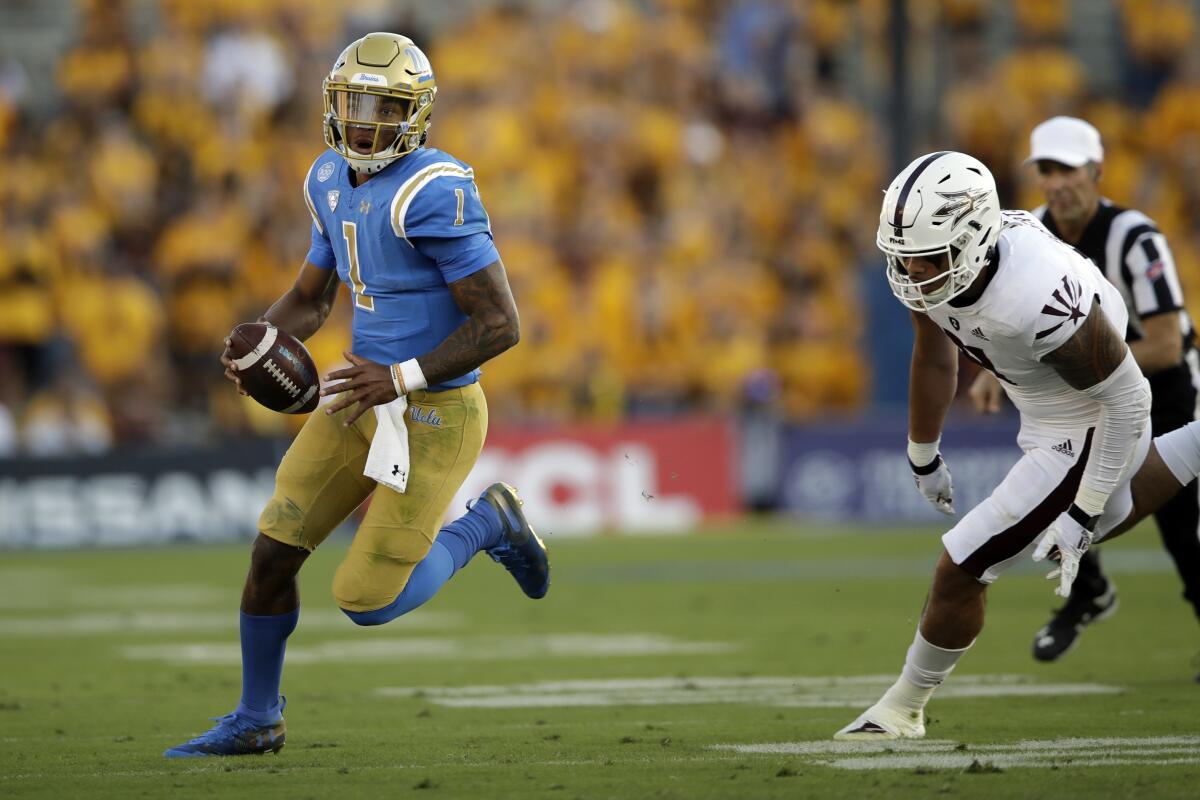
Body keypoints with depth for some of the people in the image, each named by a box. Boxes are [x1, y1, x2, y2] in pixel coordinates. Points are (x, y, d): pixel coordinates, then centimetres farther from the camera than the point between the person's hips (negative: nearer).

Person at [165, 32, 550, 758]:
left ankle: (486, 525, 18)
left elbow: (500, 323, -22)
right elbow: (311, 299, 16)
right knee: (273, 554, 5)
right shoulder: (335, 183, 4)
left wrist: (403, 378, -27)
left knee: (367, 602, -5)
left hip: (434, 417, -7)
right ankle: (257, 720, 24)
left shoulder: (433, 194, -23)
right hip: (365, 401, 7)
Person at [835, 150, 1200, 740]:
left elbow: (1128, 400, -26)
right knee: (1111, 519, 35)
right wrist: (924, 458, 18)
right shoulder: (927, 265, -18)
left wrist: (1083, 513, -21)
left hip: (1081, 442, -8)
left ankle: (903, 709, 19)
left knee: (960, 572, -2)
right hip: (1043, 420, 8)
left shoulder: (1038, 301, -40)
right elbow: (935, 363, 5)